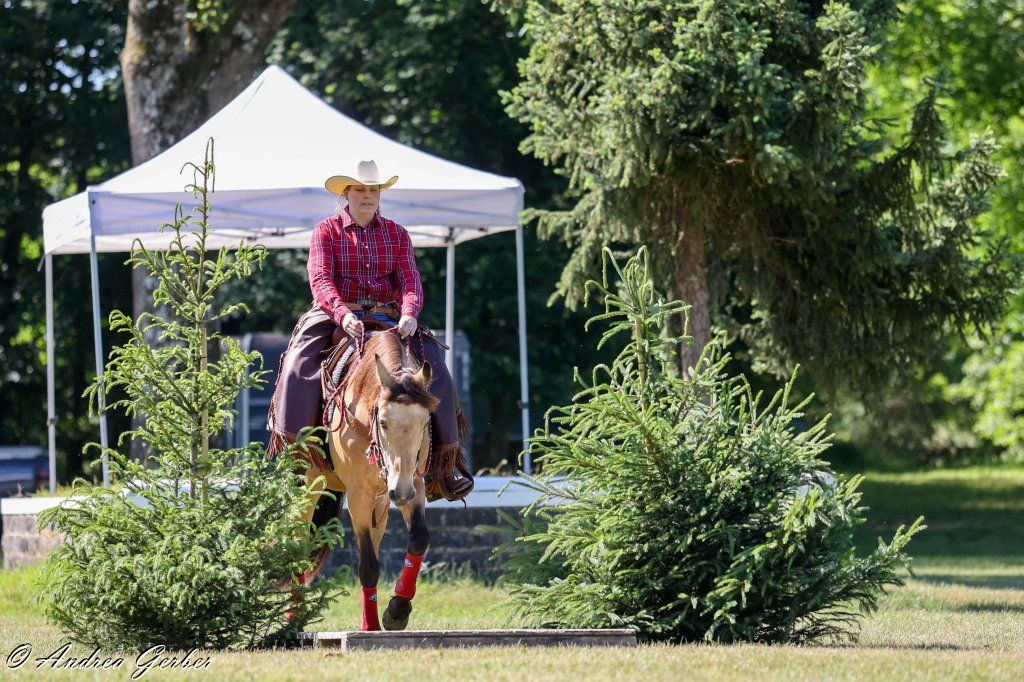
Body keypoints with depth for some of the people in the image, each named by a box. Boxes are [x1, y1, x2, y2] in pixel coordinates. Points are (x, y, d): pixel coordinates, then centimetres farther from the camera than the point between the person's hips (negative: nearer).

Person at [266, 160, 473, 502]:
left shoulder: (397, 234, 11)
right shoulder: (326, 231, 3)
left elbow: (410, 280, 0)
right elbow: (320, 279, -9)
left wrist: (408, 314, -23)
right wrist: (342, 315, -28)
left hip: (388, 317, 2)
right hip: (335, 316, -2)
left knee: (434, 368, -17)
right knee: (298, 367, -28)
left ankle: (445, 465, -9)